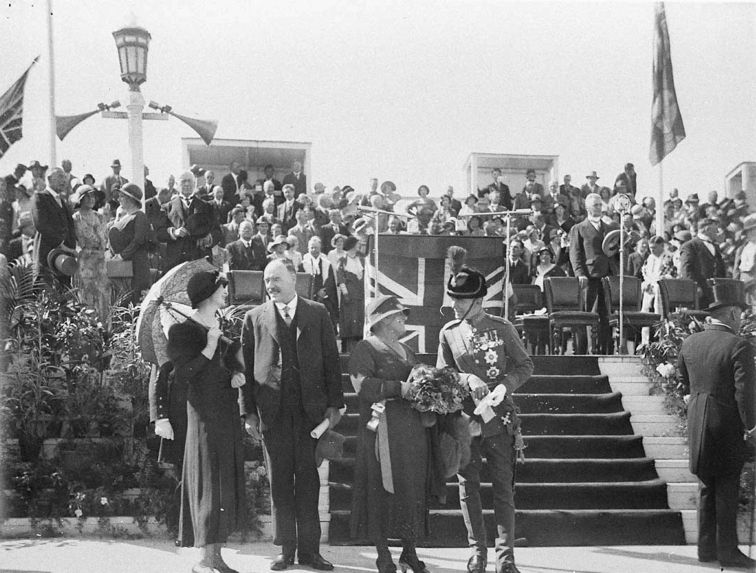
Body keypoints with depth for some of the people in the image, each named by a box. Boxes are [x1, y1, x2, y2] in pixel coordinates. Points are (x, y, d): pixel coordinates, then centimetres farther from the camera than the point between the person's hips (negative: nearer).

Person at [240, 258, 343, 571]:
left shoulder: (317, 313, 8)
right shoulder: (254, 318, 7)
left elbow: (331, 359, 6)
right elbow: (246, 367, 6)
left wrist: (334, 403, 0)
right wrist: (248, 411, 0)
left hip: (311, 407, 0)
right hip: (272, 410, 0)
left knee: (308, 478, 2)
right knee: (279, 480, 5)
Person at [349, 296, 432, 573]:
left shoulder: (405, 350, 22)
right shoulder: (365, 349, -3)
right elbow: (363, 385, -16)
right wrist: (399, 389, -20)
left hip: (413, 430, 7)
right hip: (383, 431, -7)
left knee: (413, 490, 6)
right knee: (383, 490, -4)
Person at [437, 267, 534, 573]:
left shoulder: (502, 328, -2)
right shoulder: (449, 332, 4)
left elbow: (525, 365, 2)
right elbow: (442, 373, 5)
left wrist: (504, 386, -15)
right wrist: (467, 379, -14)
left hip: (498, 418, -2)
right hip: (463, 418, 2)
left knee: (503, 486, -1)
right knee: (468, 486, 5)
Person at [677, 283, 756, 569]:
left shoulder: (689, 343, 4)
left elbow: (683, 381, 17)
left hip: (698, 425, 6)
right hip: (728, 427, -6)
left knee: (707, 488, 16)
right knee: (727, 490, 4)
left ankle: (706, 547, 21)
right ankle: (727, 551, 9)